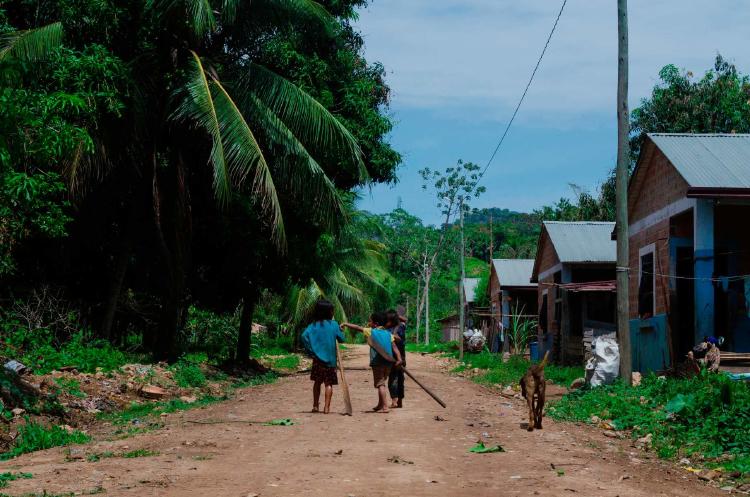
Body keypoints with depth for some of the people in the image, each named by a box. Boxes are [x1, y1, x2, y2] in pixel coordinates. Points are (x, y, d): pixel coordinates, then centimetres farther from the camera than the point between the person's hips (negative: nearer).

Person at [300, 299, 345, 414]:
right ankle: (326, 407, -4)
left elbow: (304, 335, -15)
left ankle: (315, 406, 21)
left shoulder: (314, 324, -2)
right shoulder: (333, 324, -6)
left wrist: (310, 351, -8)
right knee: (329, 383, 3)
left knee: (317, 382, 17)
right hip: (330, 359, -2)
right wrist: (340, 329, 16)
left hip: (317, 358, 2)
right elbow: (341, 339, -1)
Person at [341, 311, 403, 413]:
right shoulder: (388, 334, 9)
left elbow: (357, 328, 3)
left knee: (380, 384, -4)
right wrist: (399, 358, -6)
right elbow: (395, 347, 0)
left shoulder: (371, 332, -2)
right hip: (388, 362, 6)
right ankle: (380, 405, 30)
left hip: (377, 362, -6)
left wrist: (346, 324, 13)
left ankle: (385, 407, -11)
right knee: (382, 383, 19)